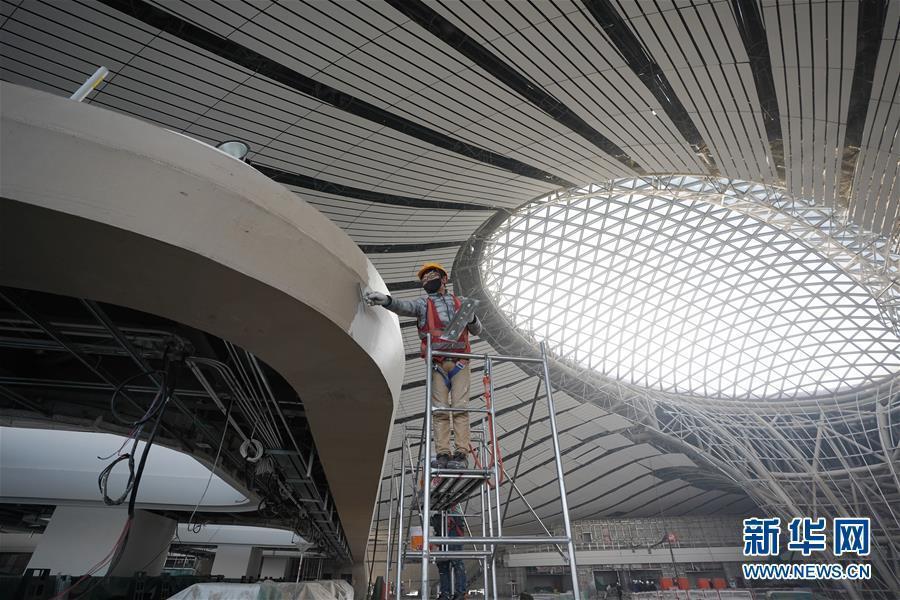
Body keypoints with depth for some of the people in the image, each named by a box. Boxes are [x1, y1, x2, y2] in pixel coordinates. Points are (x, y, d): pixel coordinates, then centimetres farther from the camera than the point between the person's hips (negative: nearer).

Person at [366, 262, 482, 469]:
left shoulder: (460, 302, 18)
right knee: (440, 411, -3)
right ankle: (443, 455, 0)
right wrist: (386, 300, -30)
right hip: (437, 365, 0)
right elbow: (404, 307, -9)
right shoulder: (423, 303, 14)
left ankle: (461, 454, -5)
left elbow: (477, 330, 19)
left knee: (460, 408, -6)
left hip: (460, 363, 0)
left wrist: (471, 317, -4)